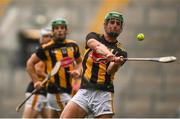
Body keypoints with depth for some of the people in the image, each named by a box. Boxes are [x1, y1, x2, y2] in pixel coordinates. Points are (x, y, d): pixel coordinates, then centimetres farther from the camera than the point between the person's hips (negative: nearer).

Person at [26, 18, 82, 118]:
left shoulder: (73, 45, 7)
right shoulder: (46, 48, -7)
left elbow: (79, 62, 22)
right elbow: (30, 63, 1)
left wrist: (77, 71, 1)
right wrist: (36, 81, -6)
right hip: (56, 90, -5)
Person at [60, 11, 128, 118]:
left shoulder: (121, 52, 7)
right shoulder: (93, 37, 11)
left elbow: (110, 71, -11)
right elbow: (97, 46, -13)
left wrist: (116, 63, -34)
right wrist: (108, 54, -35)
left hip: (103, 94, -1)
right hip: (84, 92, 1)